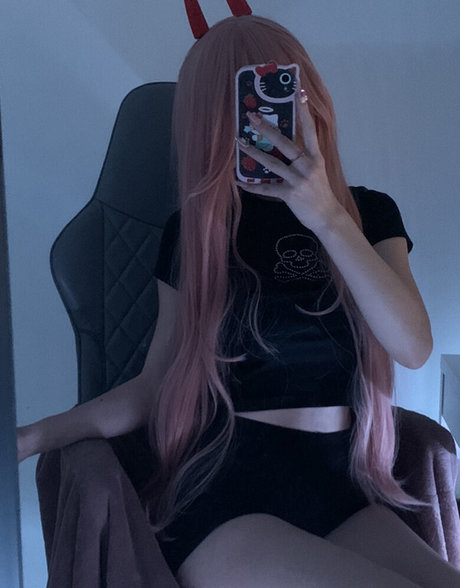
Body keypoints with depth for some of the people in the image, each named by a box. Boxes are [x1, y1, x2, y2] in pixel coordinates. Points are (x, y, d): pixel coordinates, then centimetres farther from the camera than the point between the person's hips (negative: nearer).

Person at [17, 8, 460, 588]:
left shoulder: (368, 215, 7)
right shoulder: (194, 231, 4)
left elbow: (412, 346, -9)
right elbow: (155, 384, 4)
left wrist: (327, 218, -19)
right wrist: (33, 436, -7)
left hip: (344, 492, 3)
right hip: (226, 497, -2)